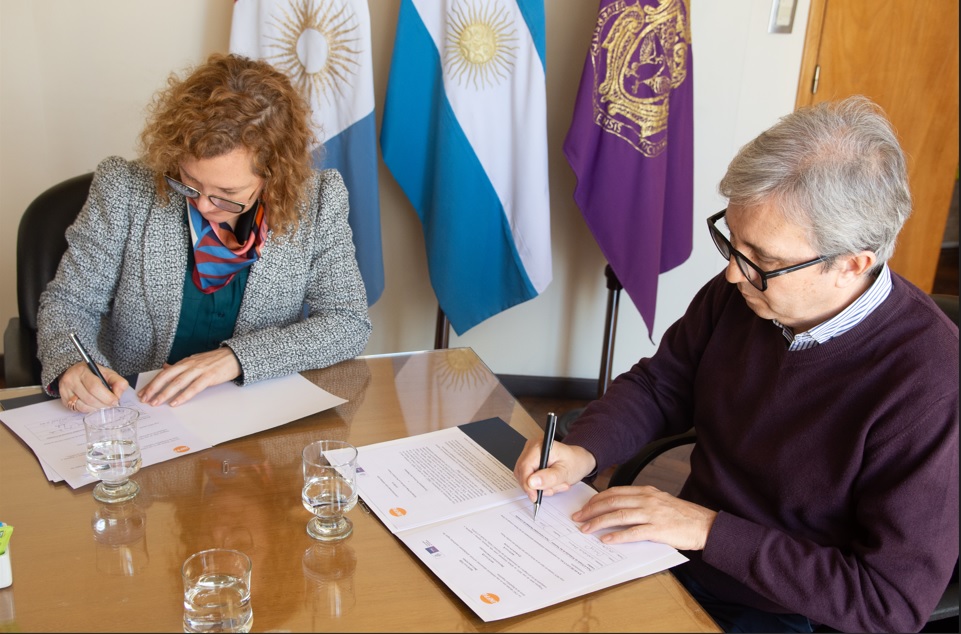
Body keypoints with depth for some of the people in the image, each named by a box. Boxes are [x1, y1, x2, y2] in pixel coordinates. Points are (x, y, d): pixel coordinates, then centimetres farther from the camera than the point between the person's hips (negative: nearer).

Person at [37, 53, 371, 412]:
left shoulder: (316, 203, -7)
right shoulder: (126, 189, -6)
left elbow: (349, 323, -9)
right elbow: (70, 301, 1)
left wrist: (236, 357, -18)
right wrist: (70, 364, -20)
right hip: (133, 413, 0)